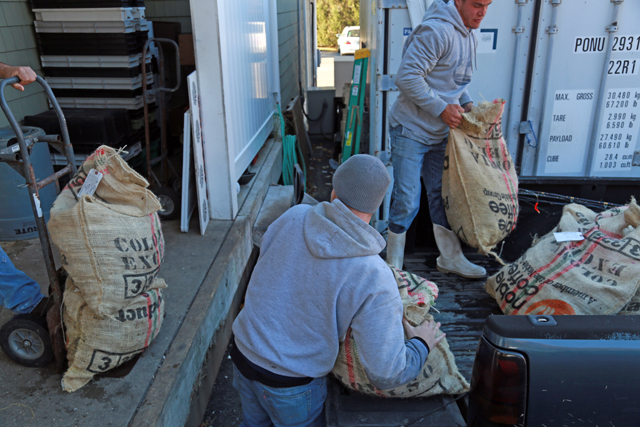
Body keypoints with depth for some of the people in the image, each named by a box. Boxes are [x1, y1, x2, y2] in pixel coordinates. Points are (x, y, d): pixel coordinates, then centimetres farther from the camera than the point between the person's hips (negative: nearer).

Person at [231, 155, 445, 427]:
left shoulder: (293, 217, -14)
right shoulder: (374, 278, -26)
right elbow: (388, 374, -24)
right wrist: (422, 343, -4)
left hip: (242, 353, 4)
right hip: (290, 384, -4)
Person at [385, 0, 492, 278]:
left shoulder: (469, 35, 12)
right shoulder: (436, 30, -19)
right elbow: (407, 77, -24)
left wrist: (466, 103, 3)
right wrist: (442, 109, -23)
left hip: (440, 134, 9)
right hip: (411, 131, -9)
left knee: (443, 195, 16)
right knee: (407, 201, -5)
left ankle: (451, 258, 31)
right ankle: (393, 268, 12)